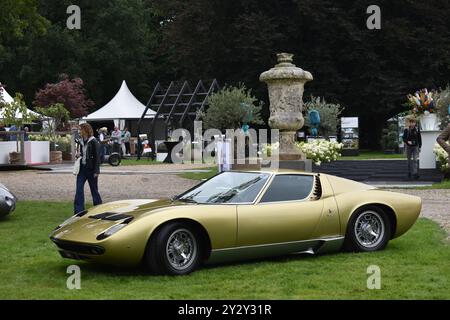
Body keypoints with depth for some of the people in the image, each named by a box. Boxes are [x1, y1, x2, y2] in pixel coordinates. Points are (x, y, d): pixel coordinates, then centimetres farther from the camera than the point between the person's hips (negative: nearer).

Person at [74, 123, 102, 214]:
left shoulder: (93, 142, -10)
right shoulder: (80, 142, 9)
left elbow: (97, 157, -12)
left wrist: (96, 171, -16)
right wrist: (78, 155, -2)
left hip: (91, 169, -6)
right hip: (82, 168, 6)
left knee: (94, 190, 5)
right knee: (79, 189, -4)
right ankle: (78, 211, -4)